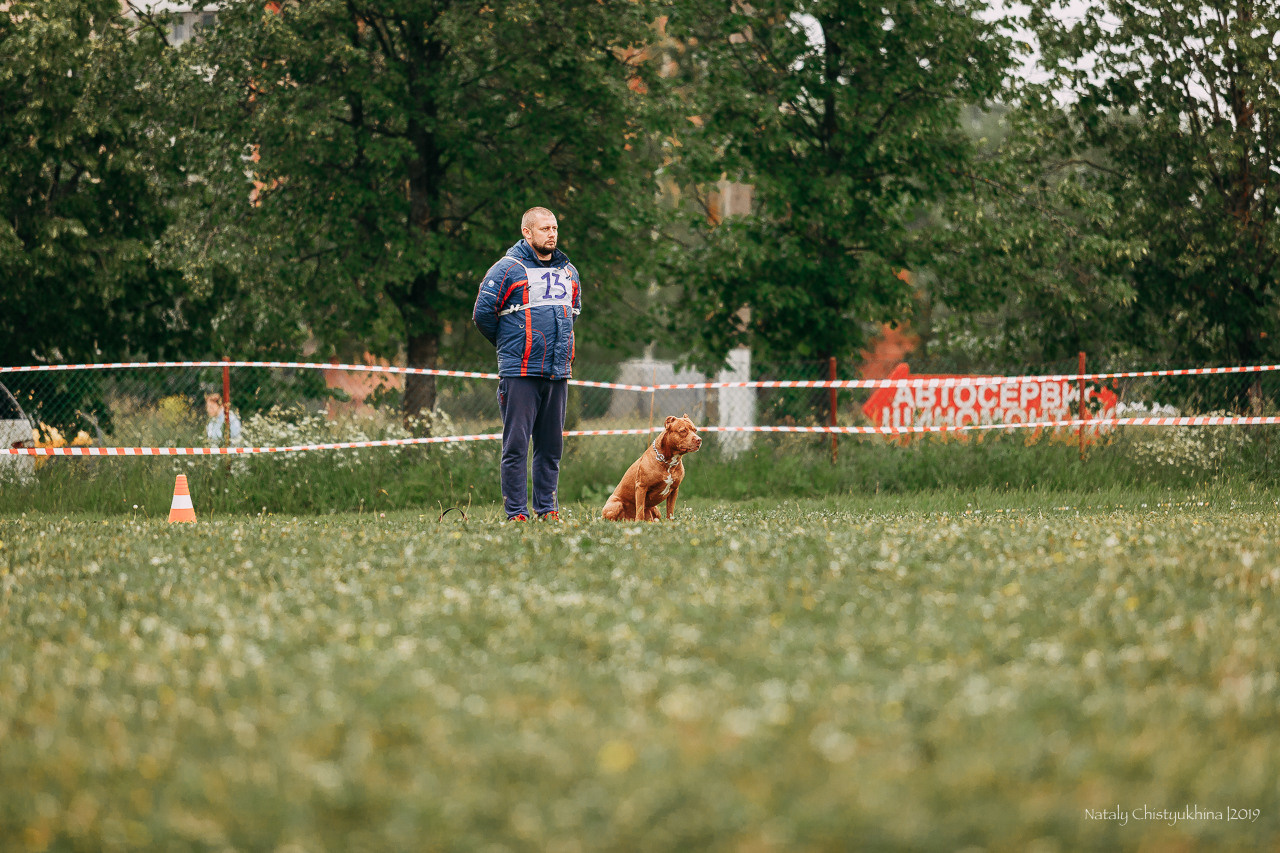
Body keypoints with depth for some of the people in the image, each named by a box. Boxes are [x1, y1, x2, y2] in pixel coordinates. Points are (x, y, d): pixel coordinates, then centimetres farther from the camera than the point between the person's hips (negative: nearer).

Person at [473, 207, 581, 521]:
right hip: (520, 373, -6)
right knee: (516, 445, -6)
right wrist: (509, 345, 6)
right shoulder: (508, 269, -5)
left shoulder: (568, 271, 14)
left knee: (551, 445, 9)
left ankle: (547, 508, 16)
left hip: (558, 373, 6)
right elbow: (483, 314, -5)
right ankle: (516, 513, -5)